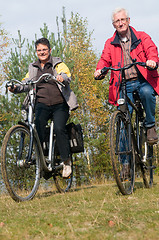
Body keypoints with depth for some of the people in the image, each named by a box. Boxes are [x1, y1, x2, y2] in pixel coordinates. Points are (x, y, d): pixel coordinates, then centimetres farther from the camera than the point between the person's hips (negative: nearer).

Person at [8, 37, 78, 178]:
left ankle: (66, 162, -11)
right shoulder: (33, 68, 20)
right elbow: (27, 84, 12)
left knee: (59, 128, -23)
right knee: (38, 126, -25)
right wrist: (16, 88, -9)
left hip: (60, 104, -2)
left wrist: (63, 78, -32)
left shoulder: (58, 64, 9)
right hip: (42, 104, 2)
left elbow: (67, 76, -8)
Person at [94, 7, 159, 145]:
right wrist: (100, 70, -19)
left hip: (143, 81, -1)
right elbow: (105, 59, 5)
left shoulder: (142, 37, 10)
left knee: (147, 92, -36)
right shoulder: (110, 44, 16)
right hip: (124, 85, 2)